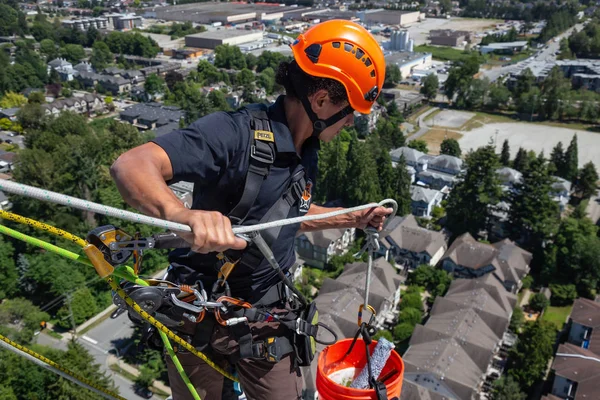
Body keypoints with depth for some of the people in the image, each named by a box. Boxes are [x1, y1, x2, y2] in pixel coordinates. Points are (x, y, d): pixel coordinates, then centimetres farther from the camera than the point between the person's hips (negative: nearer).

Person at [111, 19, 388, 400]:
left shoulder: (306, 151, 0)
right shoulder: (237, 132, -26)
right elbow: (132, 165, -36)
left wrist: (353, 218, 10)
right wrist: (185, 216, -54)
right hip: (204, 316, -5)